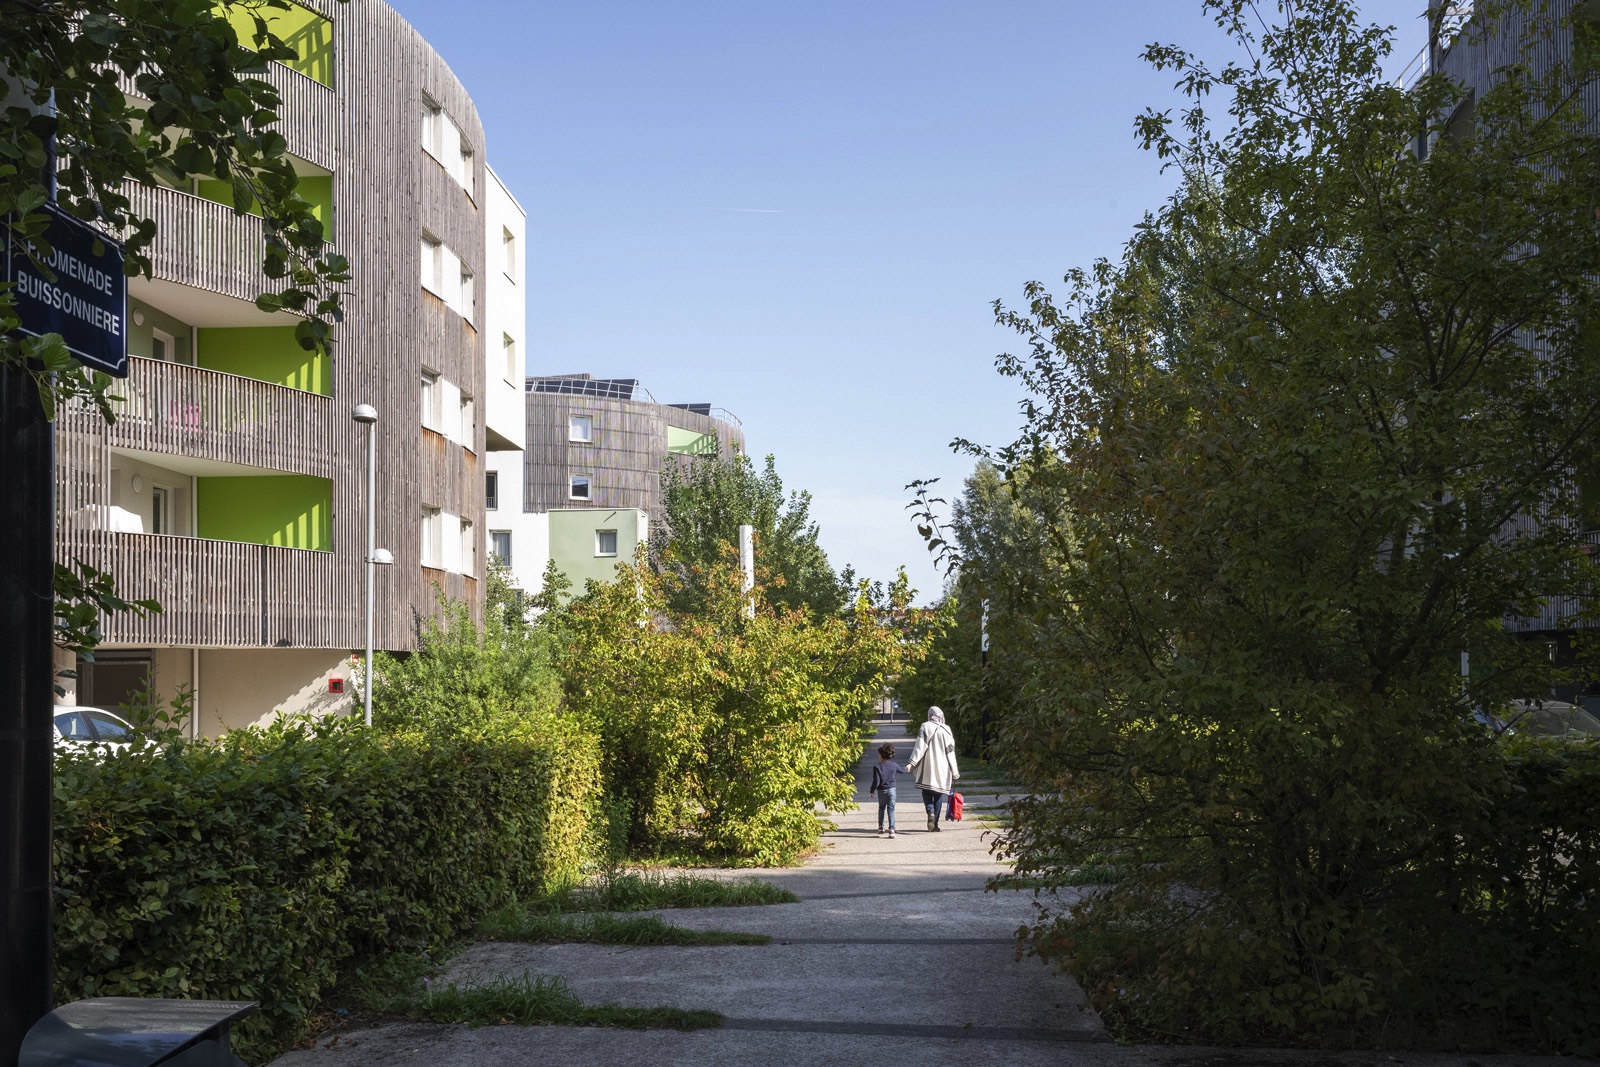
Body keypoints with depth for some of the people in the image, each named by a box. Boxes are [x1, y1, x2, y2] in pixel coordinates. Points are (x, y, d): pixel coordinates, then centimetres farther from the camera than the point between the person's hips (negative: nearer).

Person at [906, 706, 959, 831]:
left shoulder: (925, 727, -3)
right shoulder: (946, 730, 2)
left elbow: (920, 746, -12)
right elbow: (950, 751, 3)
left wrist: (912, 762, -15)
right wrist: (955, 772, 8)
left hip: (927, 768, -2)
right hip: (942, 768, 2)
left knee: (926, 792, 10)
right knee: (939, 795, 10)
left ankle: (930, 811, -19)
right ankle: (935, 823, 6)